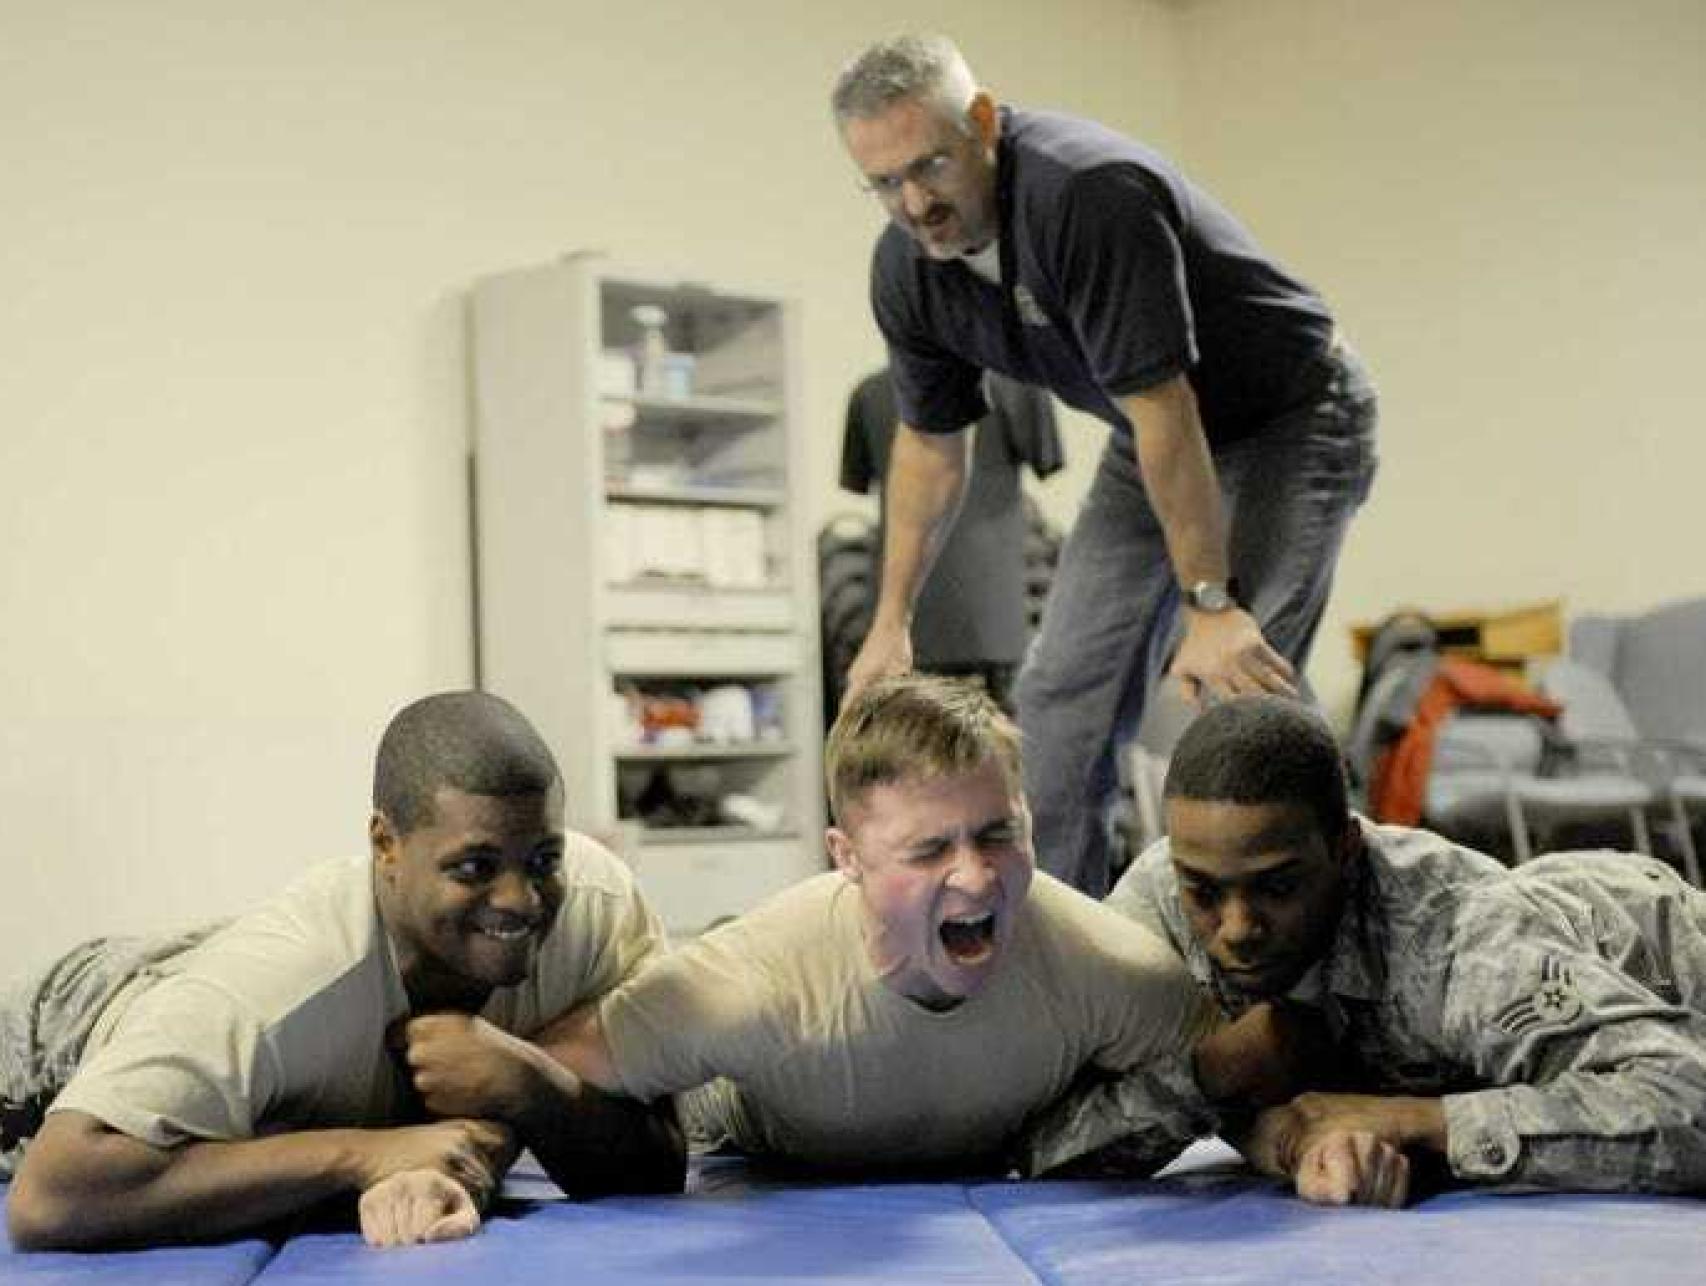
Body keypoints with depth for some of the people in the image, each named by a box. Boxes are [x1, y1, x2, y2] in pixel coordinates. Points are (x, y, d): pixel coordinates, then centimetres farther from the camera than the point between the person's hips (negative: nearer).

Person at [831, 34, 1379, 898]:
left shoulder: (1089, 193, -33)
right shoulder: (905, 268, -9)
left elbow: (1164, 407, -33)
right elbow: (929, 442, 5)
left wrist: (1208, 605, -33)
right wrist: (891, 621, 5)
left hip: (1291, 421, -8)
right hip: (1154, 440, 8)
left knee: (1234, 686, -23)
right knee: (1062, 695, 6)